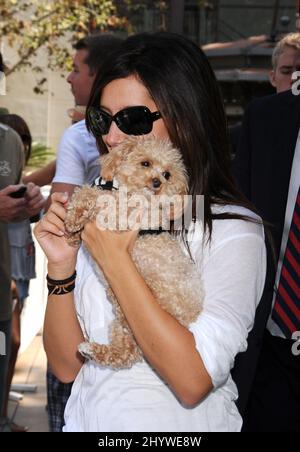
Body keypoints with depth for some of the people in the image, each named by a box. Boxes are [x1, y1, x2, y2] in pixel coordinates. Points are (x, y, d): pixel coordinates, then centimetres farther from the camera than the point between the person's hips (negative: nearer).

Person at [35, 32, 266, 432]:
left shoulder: (232, 230, -12)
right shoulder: (98, 213, 0)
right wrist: (61, 269, -13)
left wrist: (114, 260, -21)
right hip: (88, 419, 4)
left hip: (182, 424, -3)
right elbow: (66, 366, 1)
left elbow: (193, 382, -20)